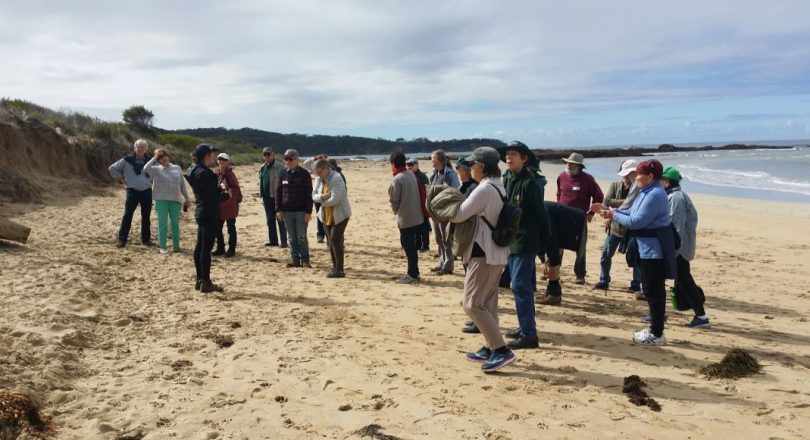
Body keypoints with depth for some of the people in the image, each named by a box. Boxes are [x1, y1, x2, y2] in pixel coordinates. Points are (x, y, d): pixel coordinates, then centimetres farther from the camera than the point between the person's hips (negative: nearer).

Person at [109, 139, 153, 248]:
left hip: (147, 192, 3)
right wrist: (120, 179, 2)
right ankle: (122, 240, -3)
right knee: (127, 216, -7)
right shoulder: (127, 160, -3)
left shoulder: (150, 160, 6)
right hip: (132, 191, -3)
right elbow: (113, 168, 6)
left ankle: (146, 239, 20)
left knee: (146, 217, 9)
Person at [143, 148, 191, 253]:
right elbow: (145, 169, -17)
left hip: (175, 200, 2)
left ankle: (176, 245, 14)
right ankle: (162, 246, 10)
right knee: (162, 223, 3)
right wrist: (155, 157, -9)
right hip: (161, 200, -2)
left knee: (175, 223, 7)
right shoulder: (156, 169, 5)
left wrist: (187, 198, 13)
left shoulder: (177, 168, 11)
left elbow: (182, 184, 15)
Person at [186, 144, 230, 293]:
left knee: (200, 246, 14)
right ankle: (206, 283, -1)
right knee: (206, 247, -6)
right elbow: (211, 197, -20)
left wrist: (219, 189, 4)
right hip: (209, 213, -10)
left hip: (201, 212, 10)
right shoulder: (203, 173, -18)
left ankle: (200, 280, 23)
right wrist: (226, 195, -5)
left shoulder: (195, 171, 13)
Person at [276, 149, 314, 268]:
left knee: (302, 237, -2)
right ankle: (295, 259, 16)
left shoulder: (304, 174, -5)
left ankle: (305, 259, 8)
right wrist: (278, 210, 3)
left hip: (301, 211, -4)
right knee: (292, 238, 9)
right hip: (287, 211, 4)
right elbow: (278, 192, 10)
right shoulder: (282, 173, 7)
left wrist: (308, 211, -11)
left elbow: (309, 194, -6)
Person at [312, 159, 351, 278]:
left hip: (340, 215, -8)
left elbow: (335, 200, -28)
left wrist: (323, 202, -11)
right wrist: (322, 197, -19)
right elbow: (314, 196, 3)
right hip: (327, 216, 8)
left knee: (335, 240, -11)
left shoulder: (336, 179, -21)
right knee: (330, 241, 11)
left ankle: (340, 270, -5)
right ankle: (335, 267, 24)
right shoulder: (320, 180, 5)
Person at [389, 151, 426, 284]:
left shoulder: (397, 179, -16)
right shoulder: (412, 175, 7)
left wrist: (395, 210, 10)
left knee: (408, 246, 1)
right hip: (417, 217, 8)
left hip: (405, 219, -8)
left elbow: (394, 200, -13)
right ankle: (414, 272, 25)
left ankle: (412, 275, 6)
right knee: (411, 246, 17)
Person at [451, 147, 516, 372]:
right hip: (495, 252, 10)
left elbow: (458, 215, -17)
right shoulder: (498, 186, 13)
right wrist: (456, 205, 6)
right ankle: (490, 348, 22)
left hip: (483, 253, -10)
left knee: (472, 304, -7)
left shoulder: (484, 188, -19)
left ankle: (501, 350, -8)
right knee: (487, 302, 15)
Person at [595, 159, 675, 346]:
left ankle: (657, 335, 6)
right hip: (648, 249, 11)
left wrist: (615, 215, -10)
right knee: (652, 290, 17)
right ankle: (654, 328, 27)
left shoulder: (655, 195, -20)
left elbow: (636, 221, -23)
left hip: (654, 251, -11)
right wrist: (610, 212, 5)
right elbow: (632, 214, 14)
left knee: (654, 291, -3)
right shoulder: (647, 192, 13)